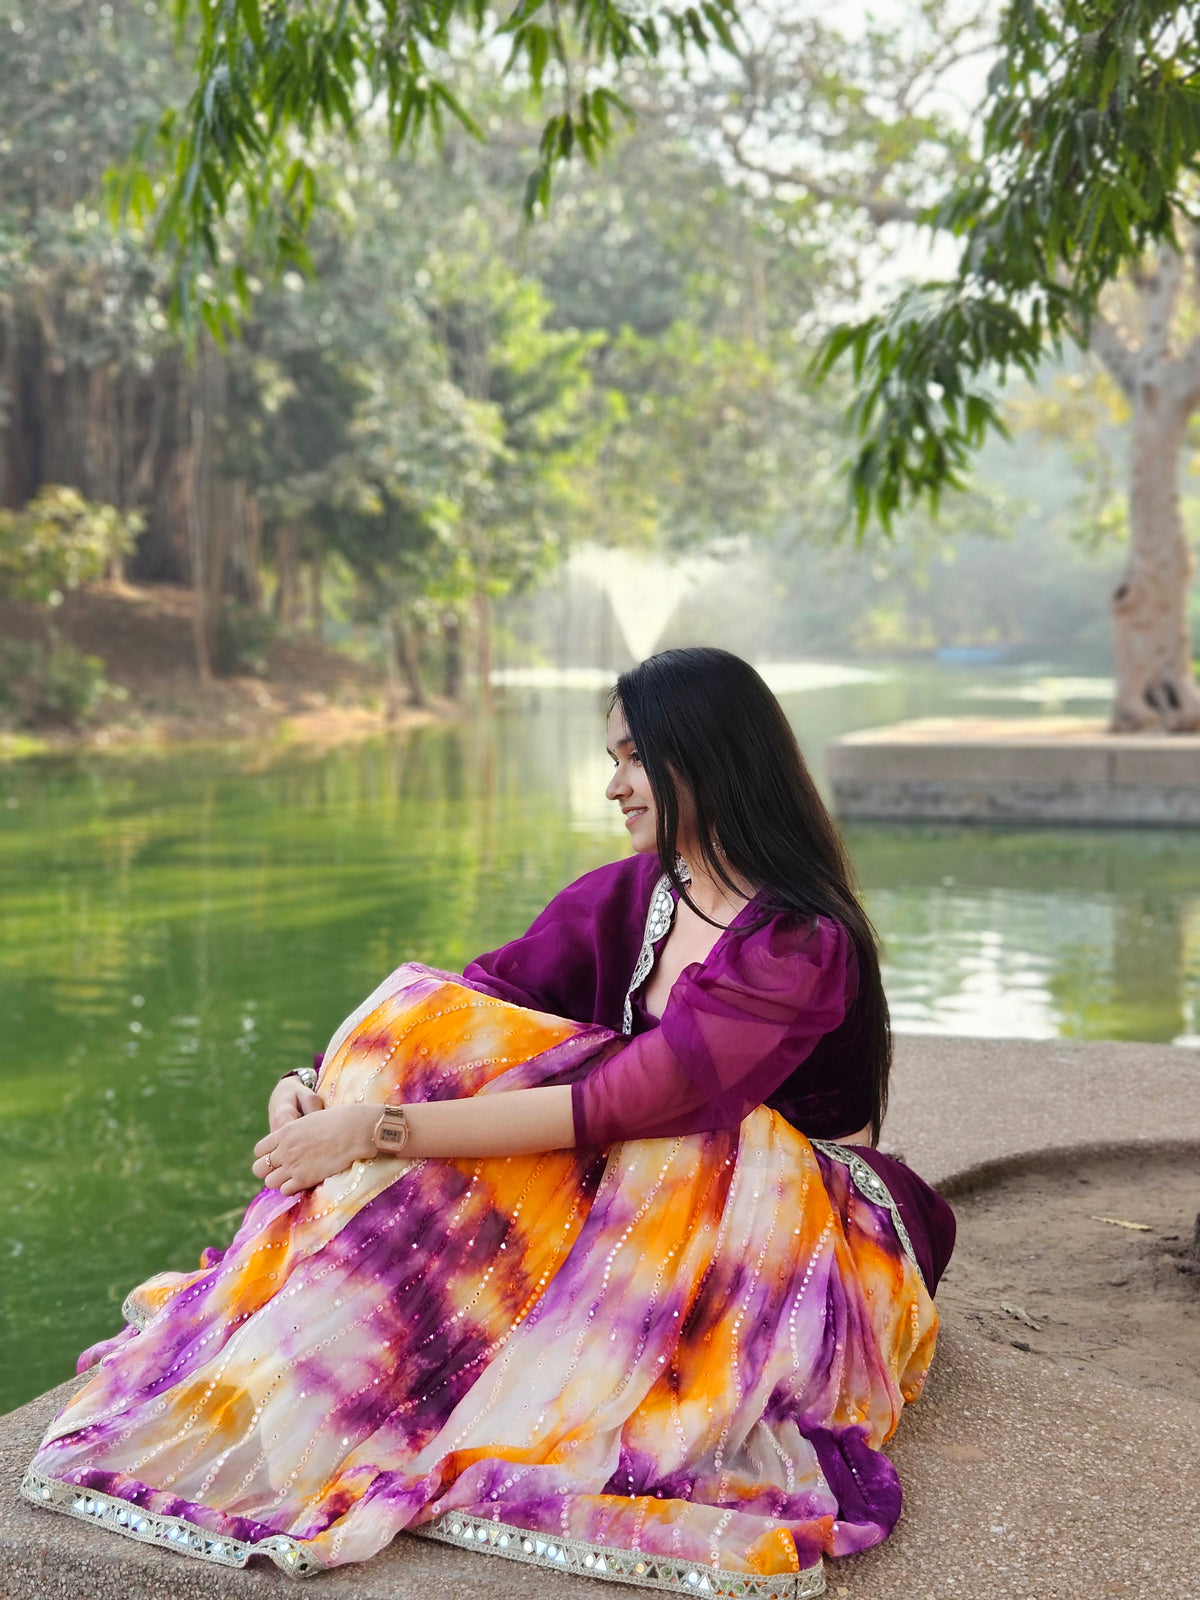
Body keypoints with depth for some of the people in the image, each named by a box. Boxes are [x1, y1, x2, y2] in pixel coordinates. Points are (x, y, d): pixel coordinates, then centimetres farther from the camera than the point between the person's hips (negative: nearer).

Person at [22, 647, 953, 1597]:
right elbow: (483, 999, -6)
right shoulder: (624, 899, 1)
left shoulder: (806, 944, -23)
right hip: (641, 1206, 6)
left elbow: (637, 1098, -32)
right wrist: (324, 1086, -24)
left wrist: (378, 1129, -34)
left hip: (806, 1238, -6)